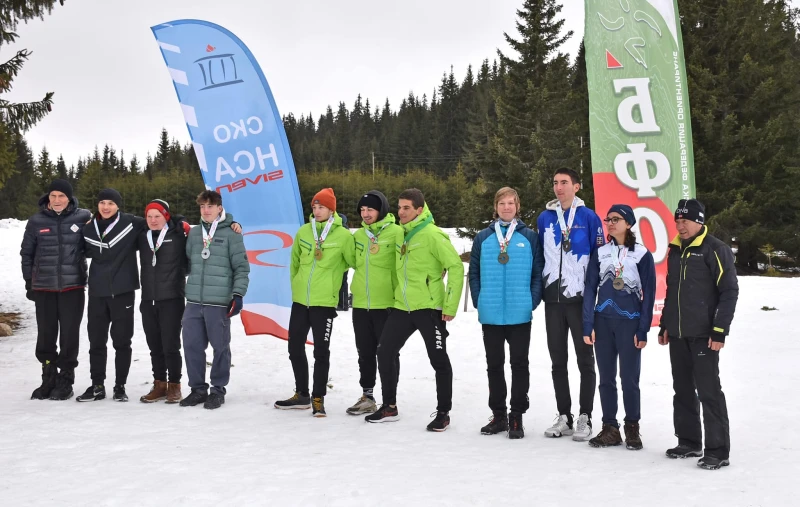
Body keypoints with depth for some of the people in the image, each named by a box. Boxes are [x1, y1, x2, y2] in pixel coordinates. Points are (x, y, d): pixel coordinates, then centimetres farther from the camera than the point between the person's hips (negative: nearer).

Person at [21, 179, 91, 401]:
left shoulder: (83, 217, -2)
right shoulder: (37, 221, 1)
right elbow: (27, 253, 10)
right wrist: (29, 282, 8)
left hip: (73, 286, -1)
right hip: (44, 288, 1)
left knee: (69, 334, 2)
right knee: (46, 335, 6)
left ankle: (65, 381, 12)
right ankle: (48, 379, 17)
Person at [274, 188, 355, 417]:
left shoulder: (343, 235, -9)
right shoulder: (303, 232, 4)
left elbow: (353, 262, 2)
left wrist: (331, 276, 7)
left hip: (324, 303, -5)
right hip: (300, 301, 5)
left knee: (321, 352, 0)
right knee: (295, 348, 11)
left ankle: (318, 398, 10)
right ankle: (302, 394, 24)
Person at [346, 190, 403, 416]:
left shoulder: (396, 232, -8)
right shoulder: (358, 235, 10)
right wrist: (358, 287, 13)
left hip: (387, 304, -6)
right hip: (360, 304, 6)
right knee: (365, 352, 13)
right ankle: (367, 396, 24)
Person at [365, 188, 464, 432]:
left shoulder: (432, 235, -13)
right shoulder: (402, 234, 11)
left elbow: (456, 267, -15)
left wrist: (450, 305, -16)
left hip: (429, 308, -8)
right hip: (402, 307, 8)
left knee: (439, 360, 2)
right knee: (385, 352, 8)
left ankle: (443, 413, 14)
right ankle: (389, 406, 21)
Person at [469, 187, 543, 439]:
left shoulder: (529, 237, 1)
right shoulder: (483, 237, 7)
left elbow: (539, 272, 1)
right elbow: (474, 272, 9)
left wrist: (532, 301, -7)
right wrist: (479, 302, 0)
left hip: (520, 314, -2)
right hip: (491, 314, 2)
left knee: (519, 364, 4)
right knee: (494, 365, 10)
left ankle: (517, 417, 12)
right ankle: (498, 415, 20)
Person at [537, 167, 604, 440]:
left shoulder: (589, 217, -3)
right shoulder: (544, 218, 8)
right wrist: (538, 290, 10)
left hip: (580, 297, -4)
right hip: (553, 298, 4)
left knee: (584, 359, 3)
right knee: (558, 360, 10)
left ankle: (585, 418, 10)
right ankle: (564, 416, 19)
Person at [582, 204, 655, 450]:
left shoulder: (642, 255, -1)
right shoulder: (600, 253, 7)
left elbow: (648, 294, -1)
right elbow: (590, 289, 5)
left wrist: (643, 330, -5)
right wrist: (588, 326, -2)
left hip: (629, 323, -3)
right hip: (603, 321, 3)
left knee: (629, 378, -1)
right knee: (606, 378, 6)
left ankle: (632, 429, 14)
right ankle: (610, 428, 14)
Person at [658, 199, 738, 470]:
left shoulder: (715, 250, -8)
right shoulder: (675, 250, 13)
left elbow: (730, 291, -11)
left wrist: (720, 331, -16)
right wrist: (665, 325, 18)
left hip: (703, 335, -7)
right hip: (677, 335, 7)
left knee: (708, 391, -6)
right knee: (683, 390, 12)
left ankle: (718, 450, 0)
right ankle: (689, 442, 23)